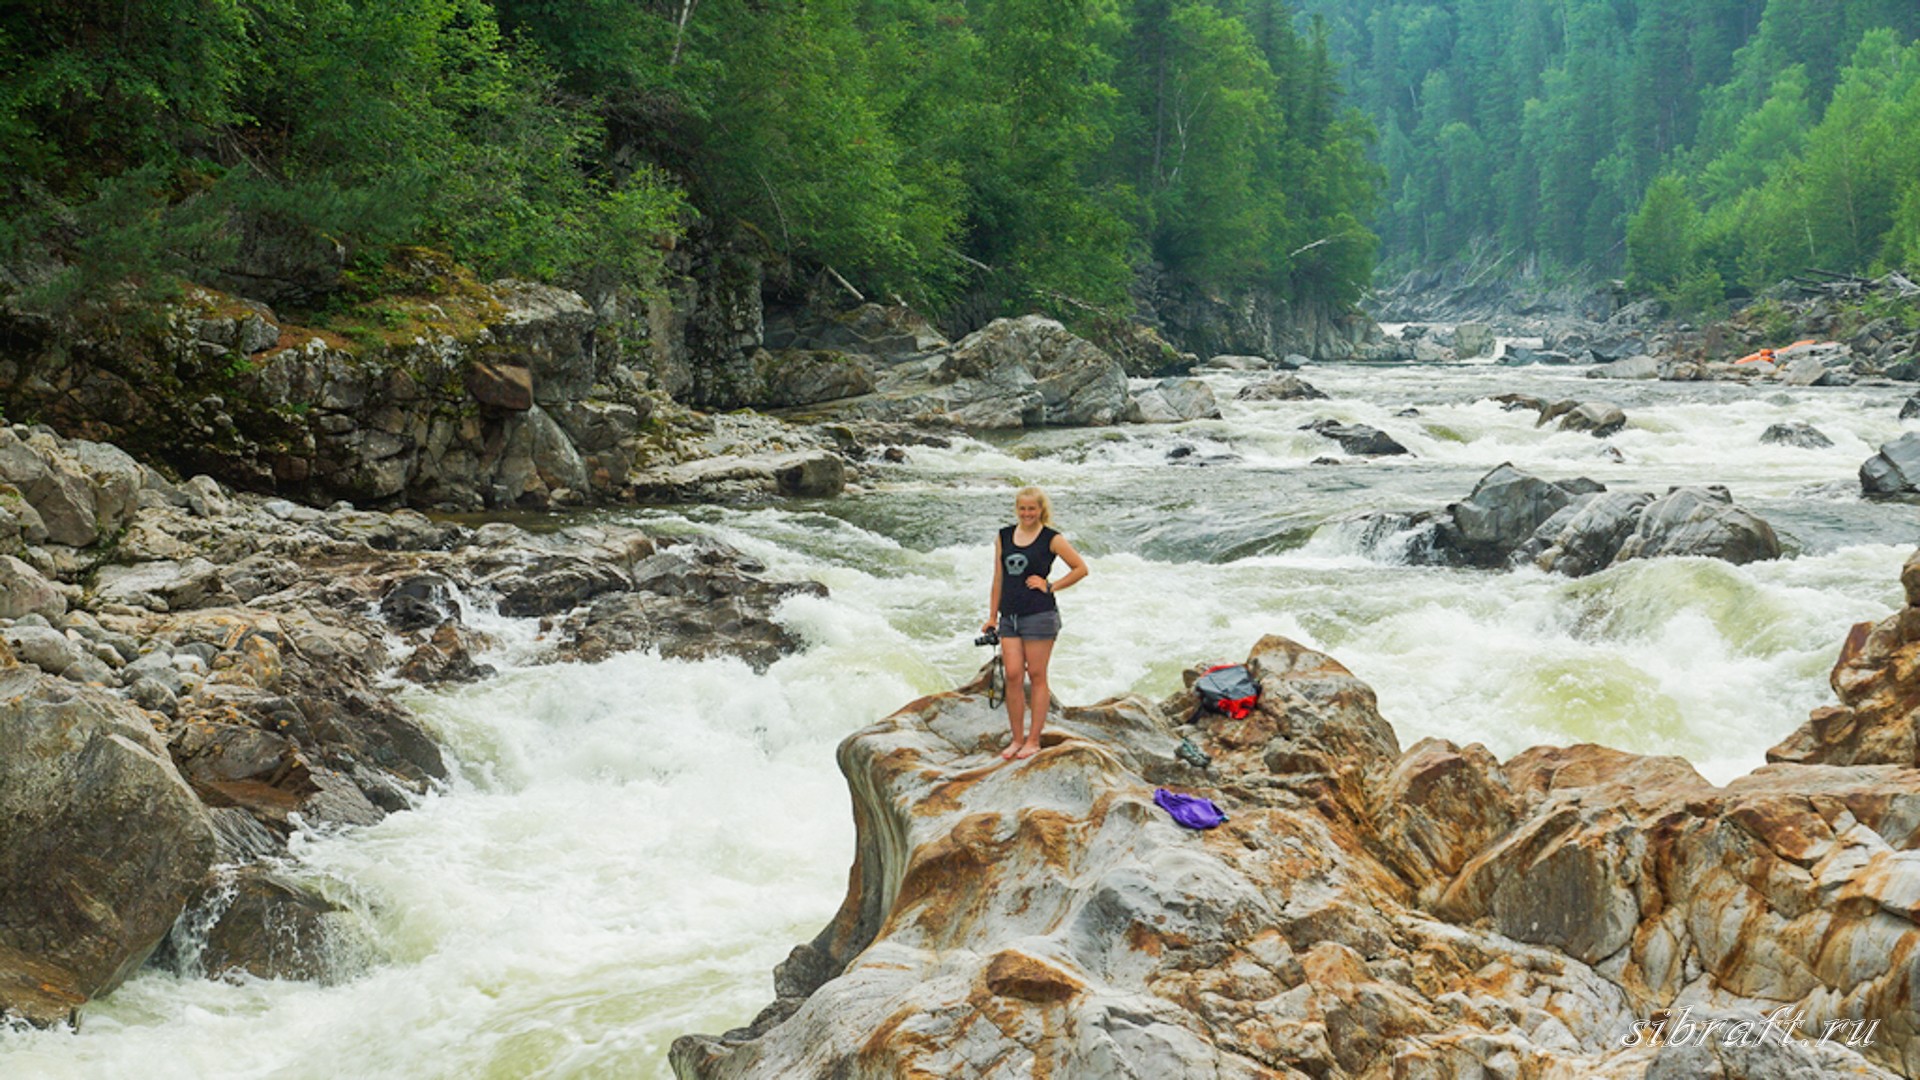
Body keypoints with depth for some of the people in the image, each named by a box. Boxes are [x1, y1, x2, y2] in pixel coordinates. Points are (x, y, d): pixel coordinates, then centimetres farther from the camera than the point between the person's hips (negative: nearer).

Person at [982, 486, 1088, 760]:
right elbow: (999, 578, 15)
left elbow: (1081, 568, 0)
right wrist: (993, 616, 14)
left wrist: (1051, 586, -6)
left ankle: (1033, 740, 8)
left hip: (1040, 615, -4)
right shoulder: (1004, 537, 10)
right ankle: (1017, 738, 10)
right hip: (1009, 615, 4)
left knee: (1037, 676, 1)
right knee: (1012, 676, 0)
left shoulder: (1051, 539, -3)